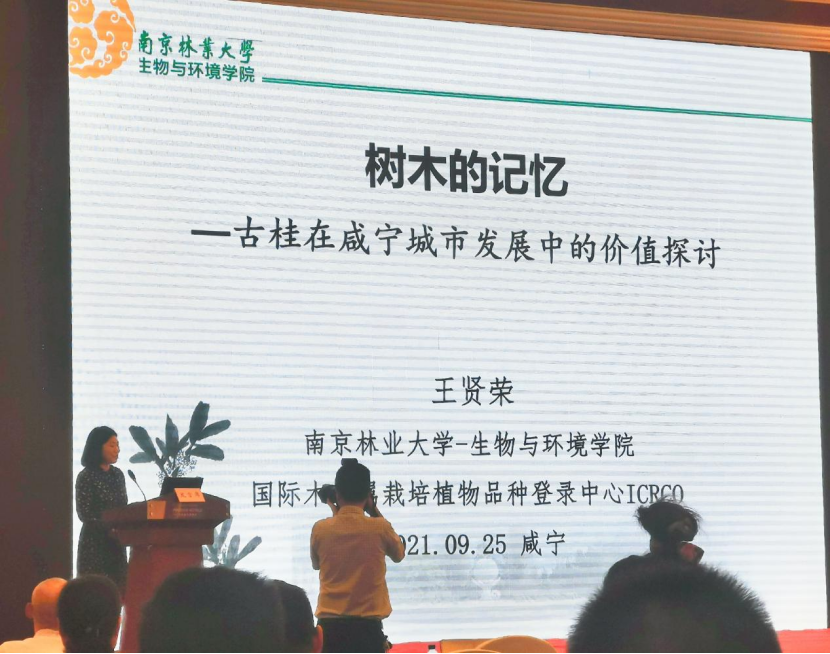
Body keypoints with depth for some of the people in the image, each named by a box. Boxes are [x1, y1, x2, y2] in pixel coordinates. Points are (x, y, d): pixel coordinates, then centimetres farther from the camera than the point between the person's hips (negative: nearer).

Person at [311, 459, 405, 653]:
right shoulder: (379, 527, -5)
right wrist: (375, 513, 17)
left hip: (329, 625, 1)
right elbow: (398, 554, 18)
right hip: (367, 625, -1)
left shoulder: (320, 529, -1)